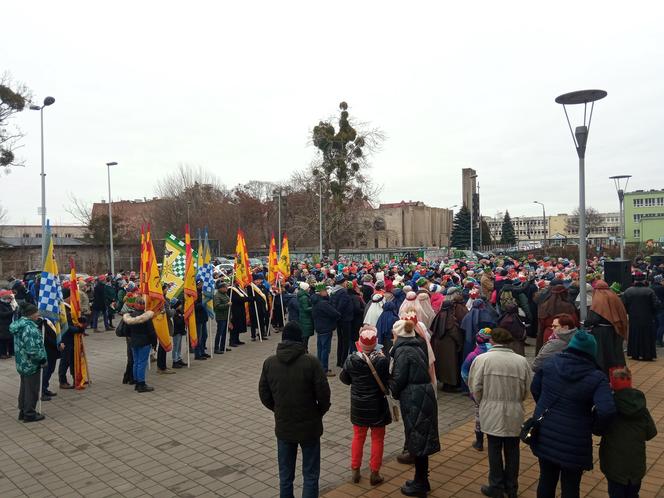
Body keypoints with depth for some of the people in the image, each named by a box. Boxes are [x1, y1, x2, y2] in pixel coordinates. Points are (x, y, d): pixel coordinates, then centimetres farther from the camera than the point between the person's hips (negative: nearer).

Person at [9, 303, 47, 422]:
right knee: (32, 390, 6)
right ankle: (30, 414, 18)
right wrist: (42, 359, -14)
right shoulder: (30, 328, -27)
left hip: (22, 364, 9)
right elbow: (33, 350, -30)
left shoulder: (19, 324, 3)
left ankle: (23, 411, 34)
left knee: (24, 388, 22)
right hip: (31, 365, -9)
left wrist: (38, 323, 0)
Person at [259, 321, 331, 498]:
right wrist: (319, 412, 7)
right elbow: (324, 394, -12)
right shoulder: (311, 362, -17)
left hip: (283, 426, 3)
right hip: (309, 426, -3)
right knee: (310, 475, 11)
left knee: (285, 475, 17)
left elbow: (264, 395, 2)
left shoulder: (269, 363, -6)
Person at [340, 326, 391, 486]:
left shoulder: (352, 360, -15)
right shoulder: (383, 360, -21)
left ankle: (355, 471, 28)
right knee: (377, 439, 14)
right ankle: (375, 473, 21)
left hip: (358, 406, 2)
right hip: (377, 406, -2)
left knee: (358, 437, 19)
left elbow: (344, 379, -1)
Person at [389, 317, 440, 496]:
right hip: (425, 395, 8)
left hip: (414, 399, -8)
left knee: (417, 440, 3)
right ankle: (421, 480, 30)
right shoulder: (418, 346, 11)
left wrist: (394, 391, 7)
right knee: (421, 439, 17)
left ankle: (420, 483, 16)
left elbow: (398, 379, -14)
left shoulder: (402, 351, -13)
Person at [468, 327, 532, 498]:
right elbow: (527, 389, 1)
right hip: (514, 414, 2)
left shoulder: (482, 359, -12)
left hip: (492, 413, -2)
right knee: (512, 449, 17)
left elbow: (476, 387, -8)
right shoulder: (521, 361, -6)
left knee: (495, 449, 12)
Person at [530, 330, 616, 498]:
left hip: (544, 435, 4)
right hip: (573, 443, -4)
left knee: (546, 479, 21)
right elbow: (607, 411, -25)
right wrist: (596, 428, -5)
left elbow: (535, 389, 9)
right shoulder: (596, 377, -15)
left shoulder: (550, 363, -2)